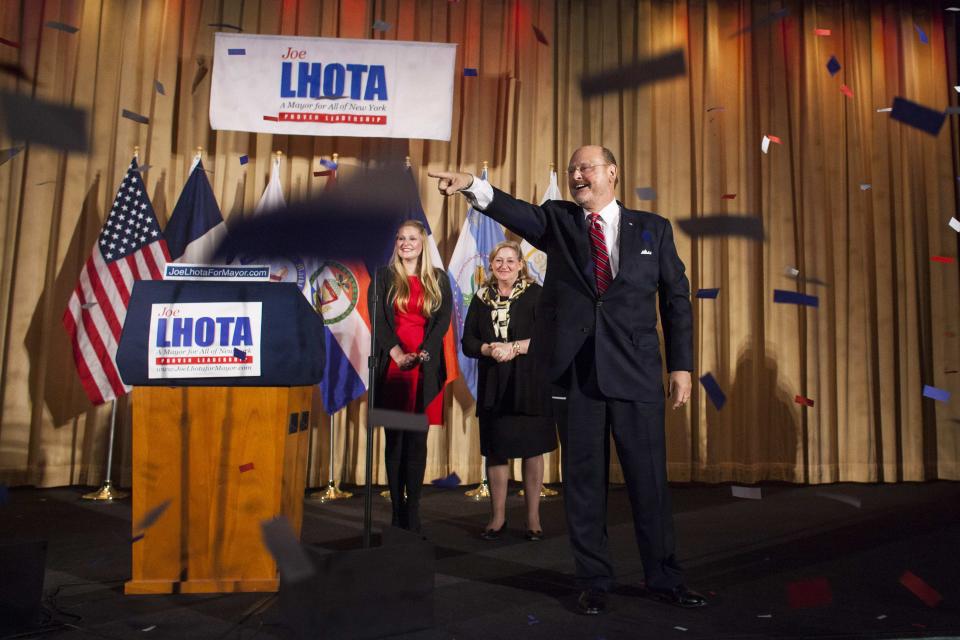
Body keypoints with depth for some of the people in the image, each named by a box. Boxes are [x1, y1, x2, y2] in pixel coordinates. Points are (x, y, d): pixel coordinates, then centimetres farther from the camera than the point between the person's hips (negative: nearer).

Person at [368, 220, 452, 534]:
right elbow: (377, 319, 0)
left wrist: (422, 354, -10)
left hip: (425, 367, 1)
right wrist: (397, 353, -11)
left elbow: (443, 319, 3)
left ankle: (412, 511, 3)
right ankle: (397, 509, 7)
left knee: (417, 439, -1)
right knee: (394, 437, 1)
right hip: (392, 364, 0)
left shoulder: (438, 279, 11)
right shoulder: (383, 277, 9)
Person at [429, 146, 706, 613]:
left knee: (649, 481, 7)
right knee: (584, 483, 8)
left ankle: (663, 580, 25)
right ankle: (594, 583, 23)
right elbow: (517, 213, -12)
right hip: (574, 374, 0)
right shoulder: (557, 221, 9)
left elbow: (676, 299, 8)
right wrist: (473, 186, -32)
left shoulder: (652, 228, 8)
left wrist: (681, 366, 2)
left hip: (636, 374, 0)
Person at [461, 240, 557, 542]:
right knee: (495, 450, 7)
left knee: (532, 450, 3)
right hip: (493, 386, 3)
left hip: (529, 384, -3)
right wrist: (489, 349, -12)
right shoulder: (482, 298, 9)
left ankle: (533, 518, 15)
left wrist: (513, 347, -17)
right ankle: (497, 517, 20)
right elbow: (468, 342, 7)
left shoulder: (535, 294, -2)